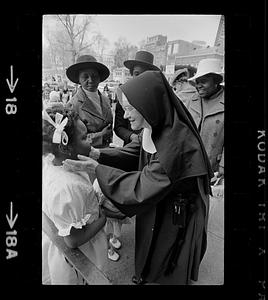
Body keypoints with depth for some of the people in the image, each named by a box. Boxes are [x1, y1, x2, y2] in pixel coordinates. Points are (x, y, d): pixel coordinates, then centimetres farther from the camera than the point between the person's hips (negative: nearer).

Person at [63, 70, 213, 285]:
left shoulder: (176, 143, -37)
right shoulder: (156, 128, -11)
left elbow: (142, 187, -31)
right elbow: (135, 153, 0)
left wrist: (96, 168, -27)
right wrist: (98, 154, -12)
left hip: (178, 216, -7)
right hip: (157, 205, 8)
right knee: (153, 248, 32)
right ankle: (147, 275, 60)